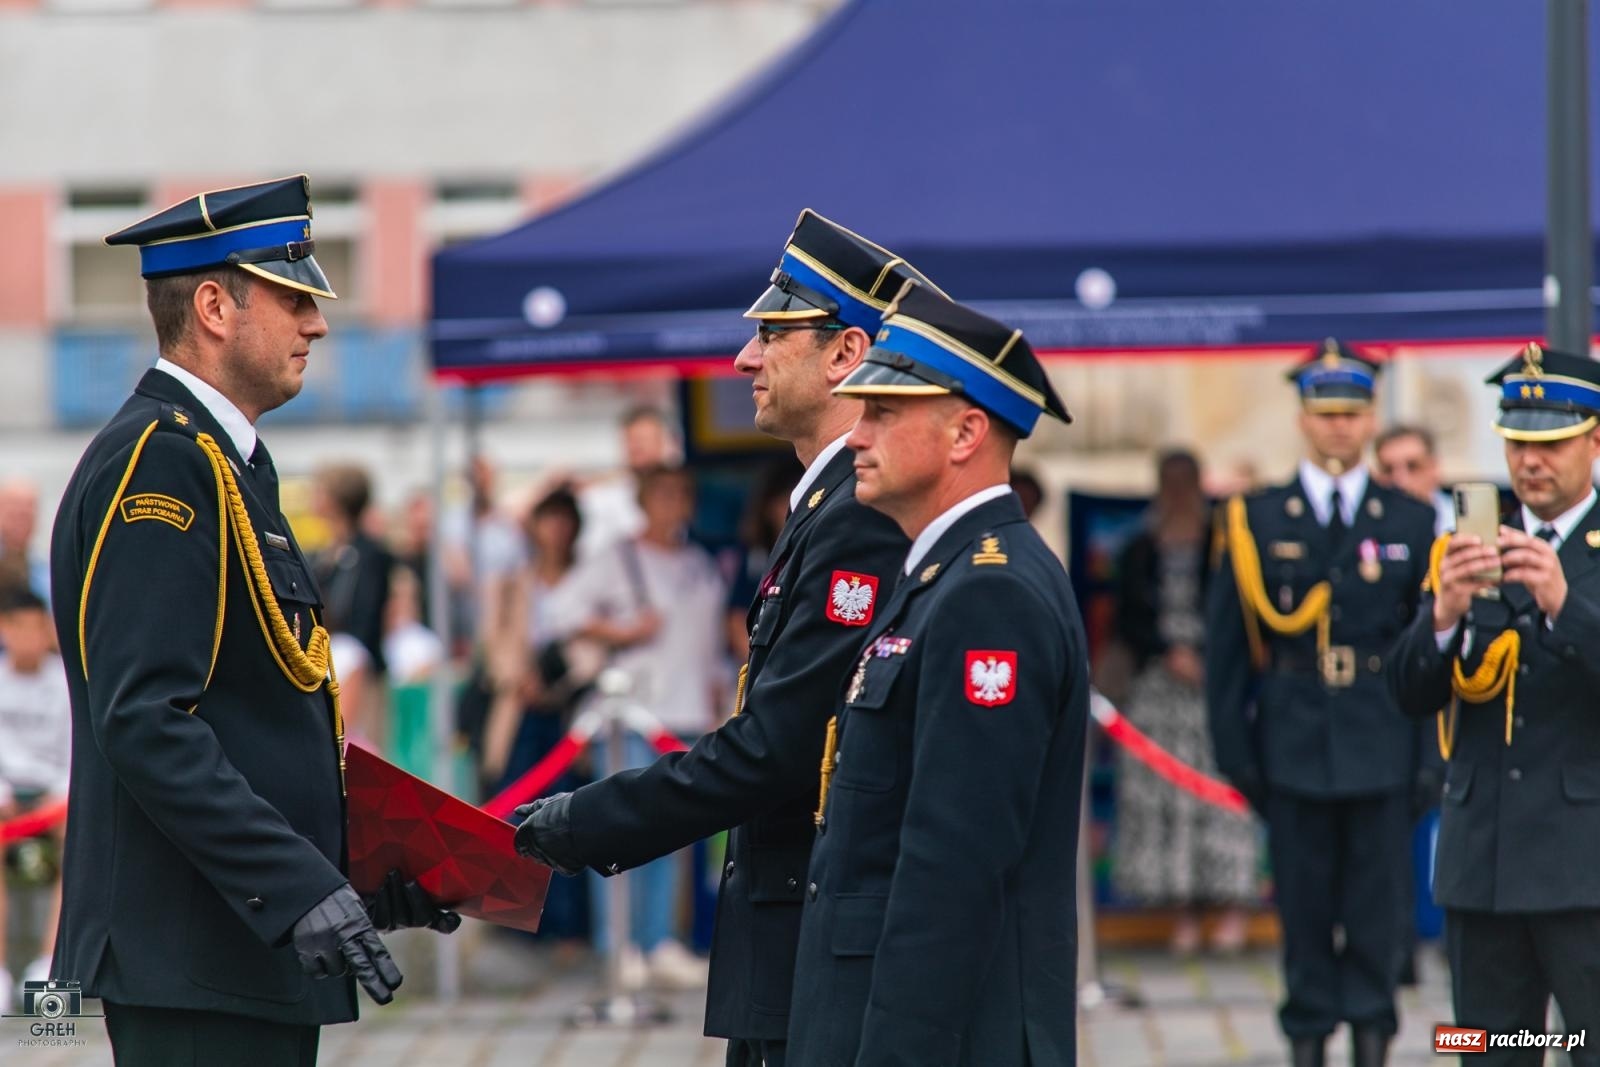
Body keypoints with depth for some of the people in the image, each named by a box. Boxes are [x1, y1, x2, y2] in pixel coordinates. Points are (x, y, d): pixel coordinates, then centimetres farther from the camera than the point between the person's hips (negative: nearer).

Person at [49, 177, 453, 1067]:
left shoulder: (225, 461, 19)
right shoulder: (158, 461, -14)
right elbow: (145, 723, -23)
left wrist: (352, 859, 17)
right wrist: (298, 888, -27)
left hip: (254, 953, 10)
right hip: (190, 957, -10)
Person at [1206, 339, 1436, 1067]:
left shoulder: (1412, 524, 7)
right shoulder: (1256, 521, 5)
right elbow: (1225, 646, 6)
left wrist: (1434, 752, 1)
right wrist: (1235, 750, 1)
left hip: (1384, 752, 0)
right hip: (1293, 751, 0)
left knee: (1378, 900, 1)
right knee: (1303, 902, 4)